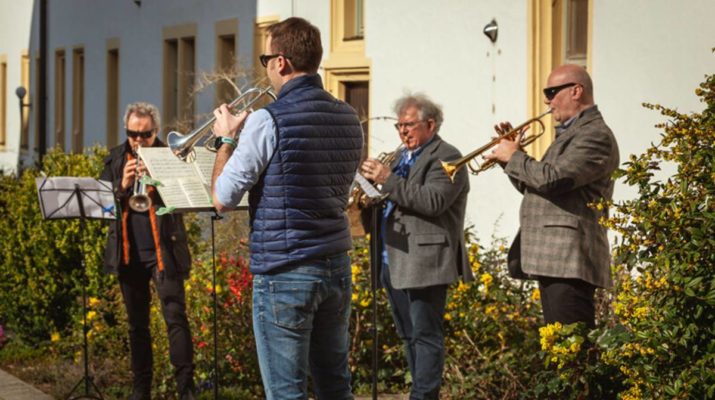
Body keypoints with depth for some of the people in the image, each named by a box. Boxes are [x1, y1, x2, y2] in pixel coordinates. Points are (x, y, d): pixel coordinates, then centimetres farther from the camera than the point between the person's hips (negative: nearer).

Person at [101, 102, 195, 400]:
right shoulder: (115, 159, 10)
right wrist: (122, 186, -15)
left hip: (163, 250, -4)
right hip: (128, 252, 4)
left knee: (175, 317, -12)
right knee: (137, 324, 11)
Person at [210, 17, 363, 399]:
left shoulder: (268, 121, -14)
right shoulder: (348, 119, 7)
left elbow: (223, 199, -9)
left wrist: (227, 139, 6)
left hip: (284, 273, -7)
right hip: (337, 266, 7)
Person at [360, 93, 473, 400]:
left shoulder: (446, 158, -7)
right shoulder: (402, 157, 21)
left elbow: (433, 201, -21)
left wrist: (388, 180, -21)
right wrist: (372, 182, 1)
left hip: (424, 261, -9)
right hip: (394, 261, 9)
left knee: (425, 334, -7)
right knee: (409, 335, 14)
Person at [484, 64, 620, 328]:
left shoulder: (595, 135, -10)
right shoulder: (570, 134, 25)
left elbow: (551, 179, -22)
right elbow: (533, 186, 27)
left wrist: (514, 157, -7)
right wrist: (511, 155, 12)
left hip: (568, 261, -11)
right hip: (552, 260, 11)